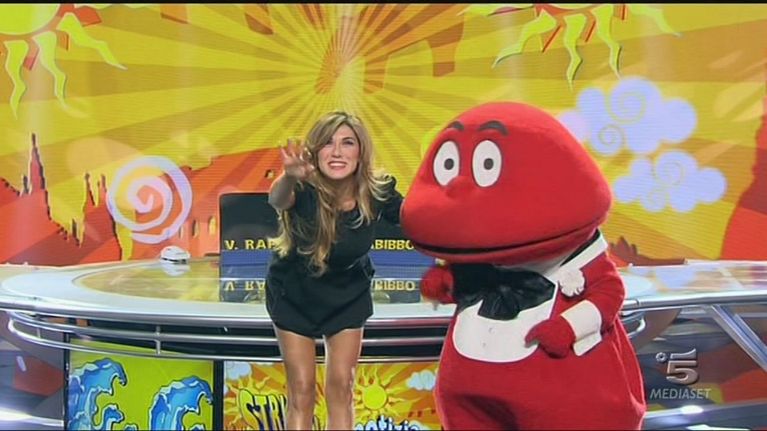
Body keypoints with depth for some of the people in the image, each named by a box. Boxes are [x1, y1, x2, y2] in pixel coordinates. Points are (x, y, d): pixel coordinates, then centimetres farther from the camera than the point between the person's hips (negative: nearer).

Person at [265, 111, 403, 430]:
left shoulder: (377, 191, -24)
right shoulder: (304, 189, -33)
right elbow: (277, 200, -54)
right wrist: (289, 178, -76)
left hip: (348, 296, 2)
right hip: (294, 295, -2)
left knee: (341, 386, 6)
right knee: (301, 390, 4)